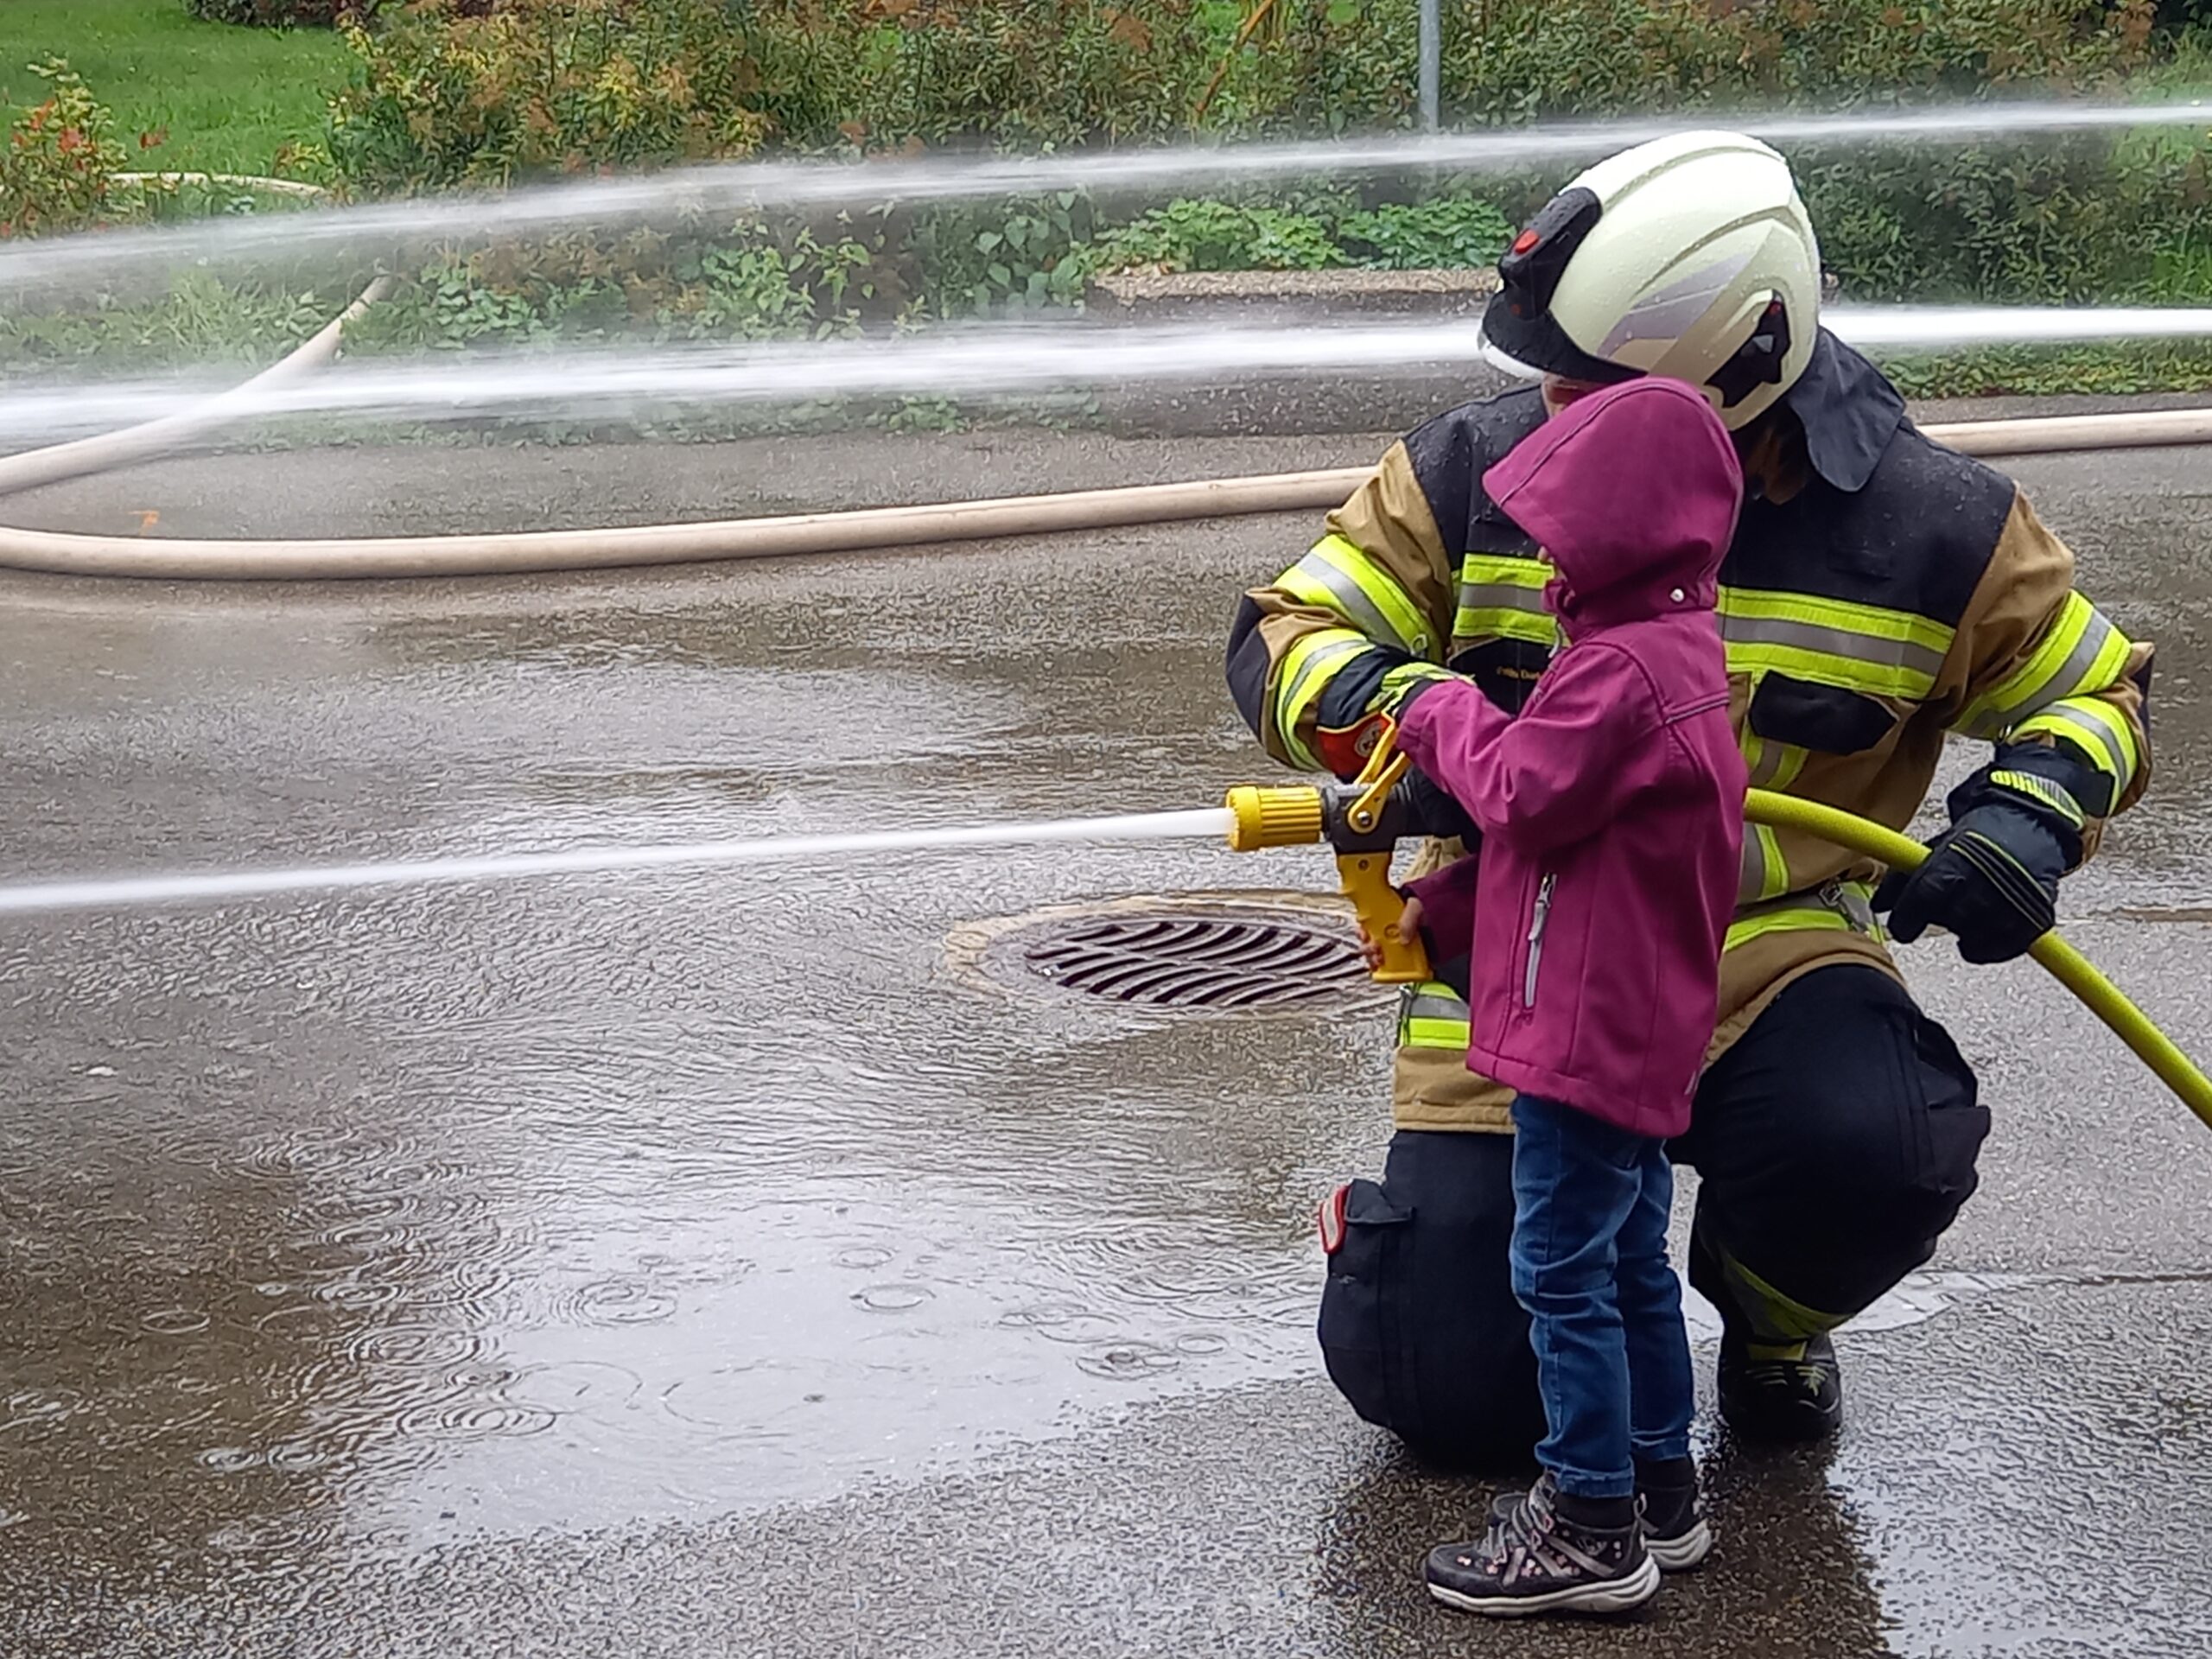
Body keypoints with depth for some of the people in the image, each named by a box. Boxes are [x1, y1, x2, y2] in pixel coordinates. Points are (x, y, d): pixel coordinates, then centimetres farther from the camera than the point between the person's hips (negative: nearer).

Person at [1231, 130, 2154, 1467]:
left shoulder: (1927, 527, -9)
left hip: (1772, 944, 0)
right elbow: (1284, 642, -6)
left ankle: (1774, 1321, 5)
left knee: (1877, 1153, -34)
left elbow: (2096, 689, 7)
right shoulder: (1487, 470, -9)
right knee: (1455, 1399, -8)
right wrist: (1404, 711, -29)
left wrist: (2034, 816, -16)